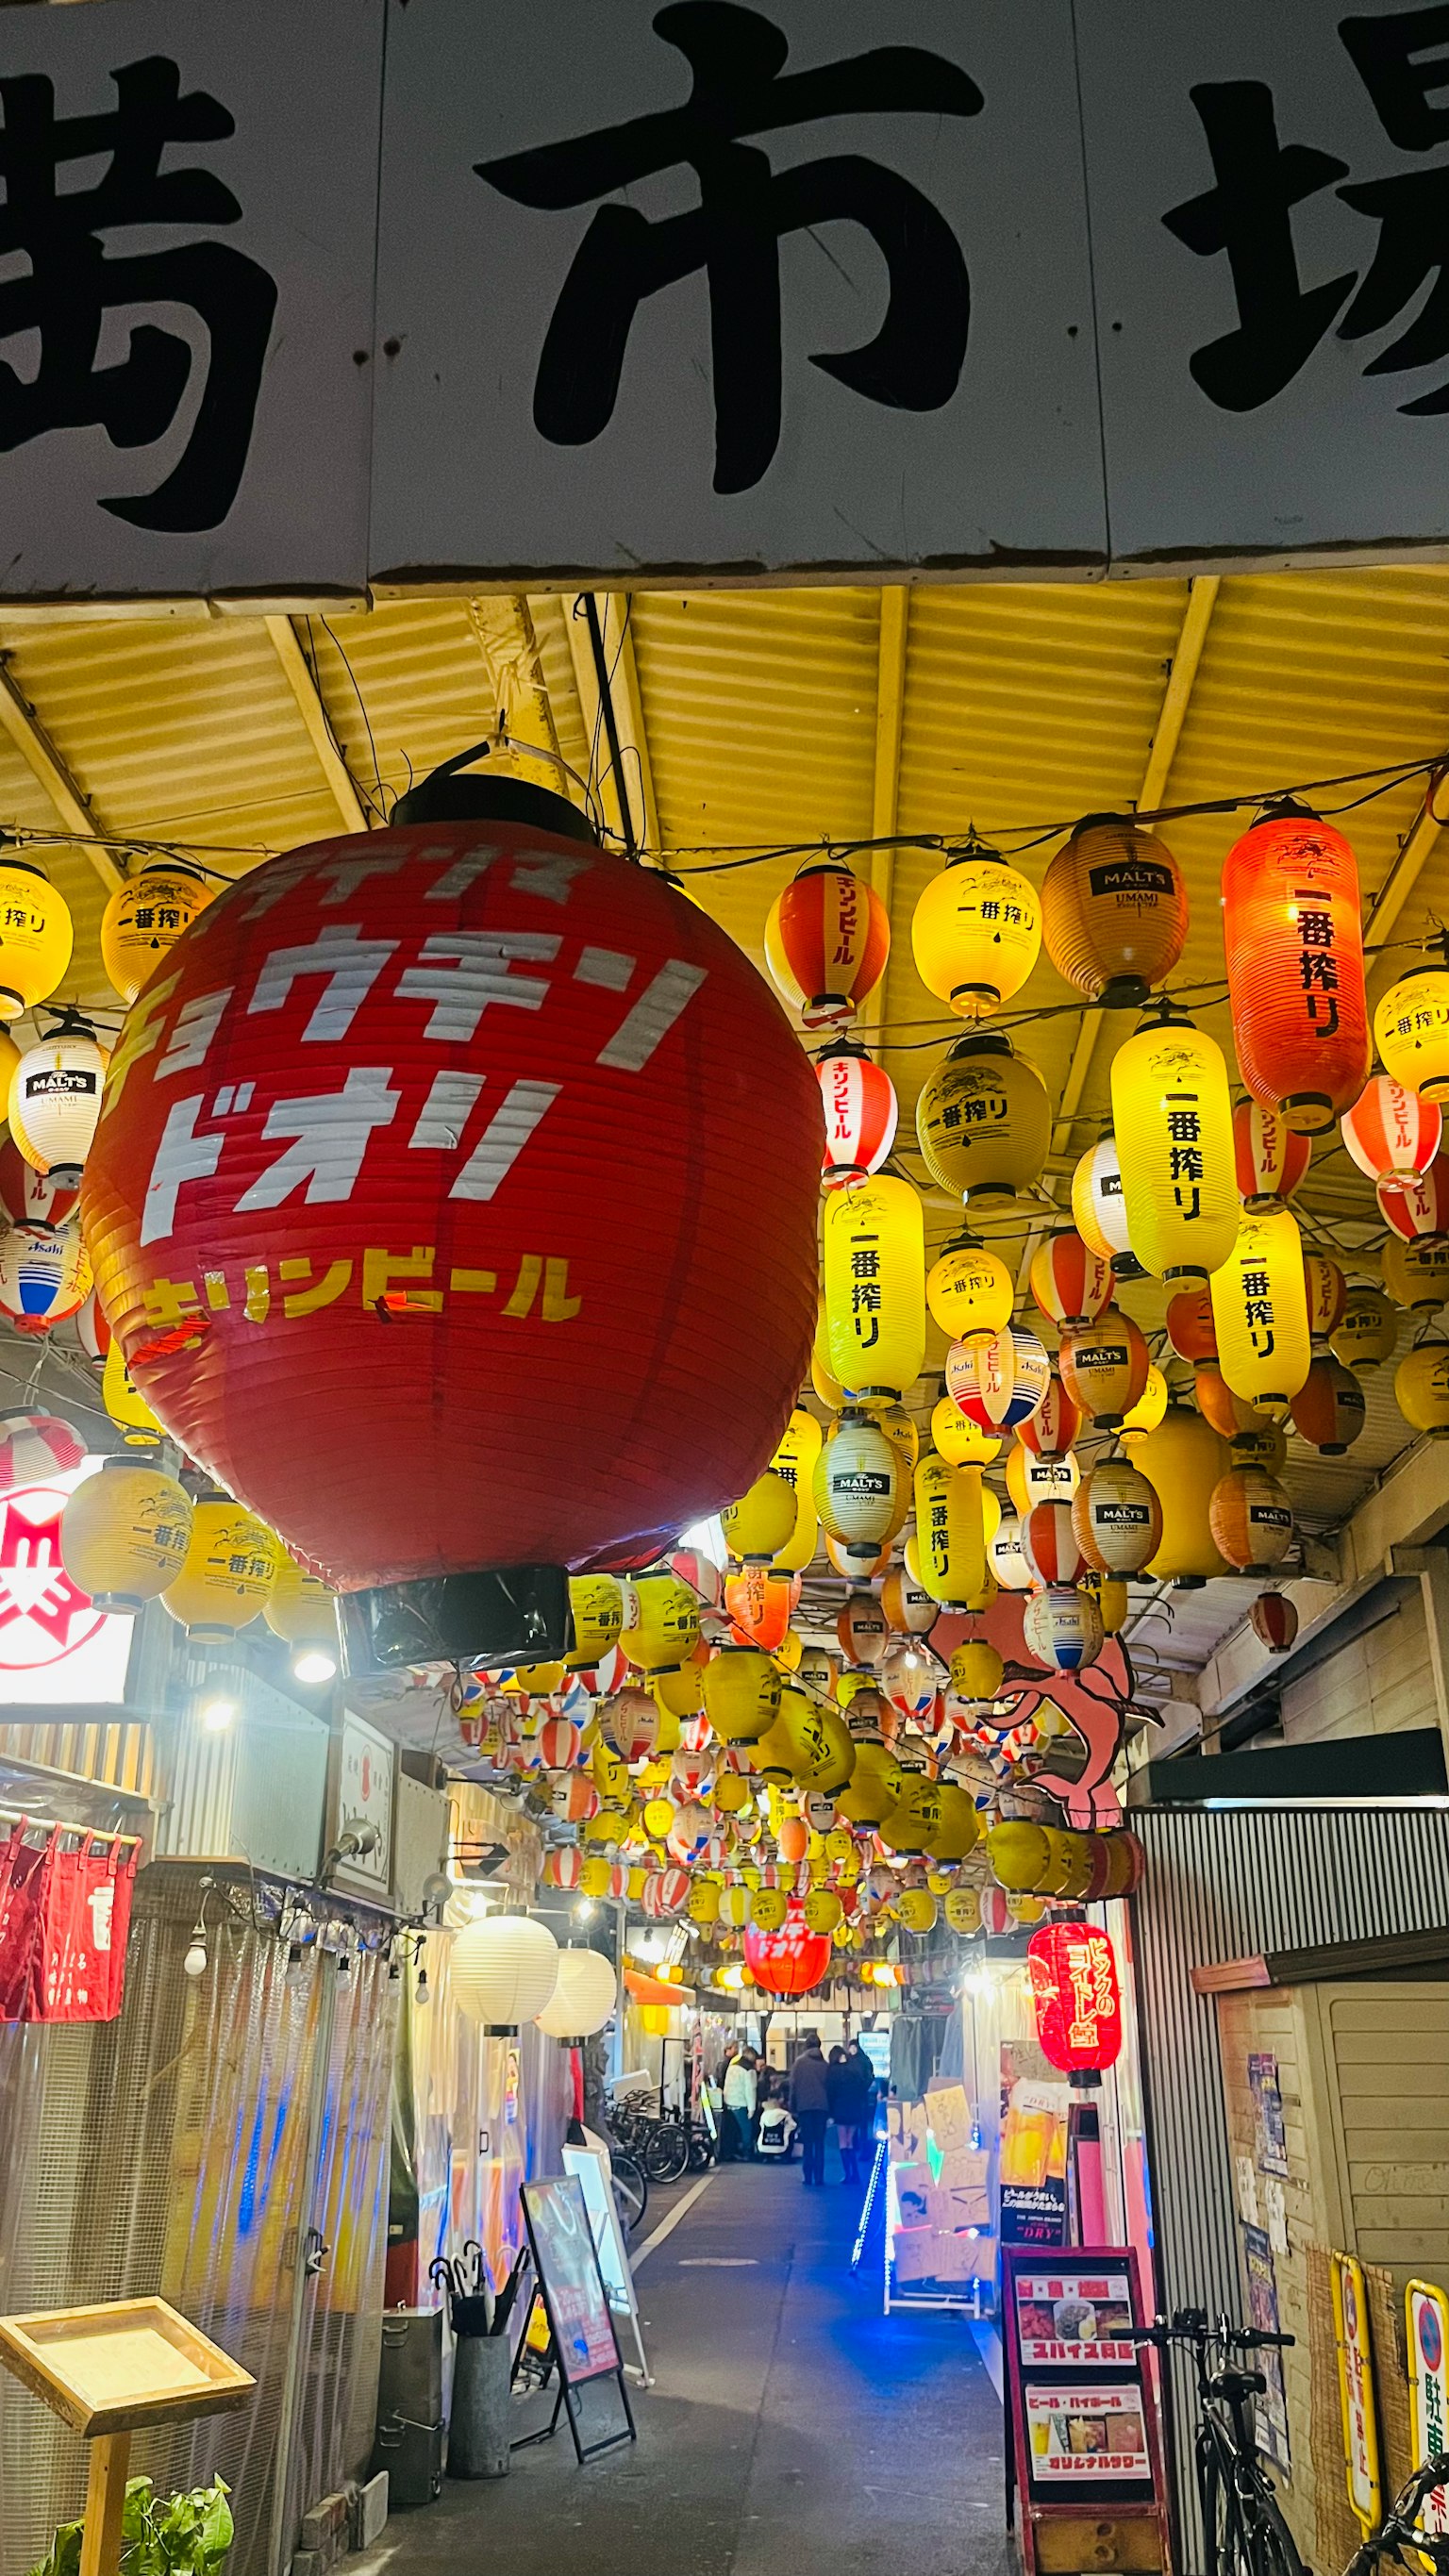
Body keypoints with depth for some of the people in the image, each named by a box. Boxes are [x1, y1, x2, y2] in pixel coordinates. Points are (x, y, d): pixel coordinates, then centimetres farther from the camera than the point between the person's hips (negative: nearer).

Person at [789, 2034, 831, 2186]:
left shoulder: (799, 2062, -2)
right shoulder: (824, 2064, 4)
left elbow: (793, 2085, -4)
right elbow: (829, 2086, 6)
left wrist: (793, 2106, 3)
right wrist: (830, 2110, 11)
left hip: (805, 2106, -1)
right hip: (821, 2106, 2)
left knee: (807, 2143, 4)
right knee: (820, 2142, 7)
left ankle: (808, 2177, 0)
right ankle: (819, 2177, 4)